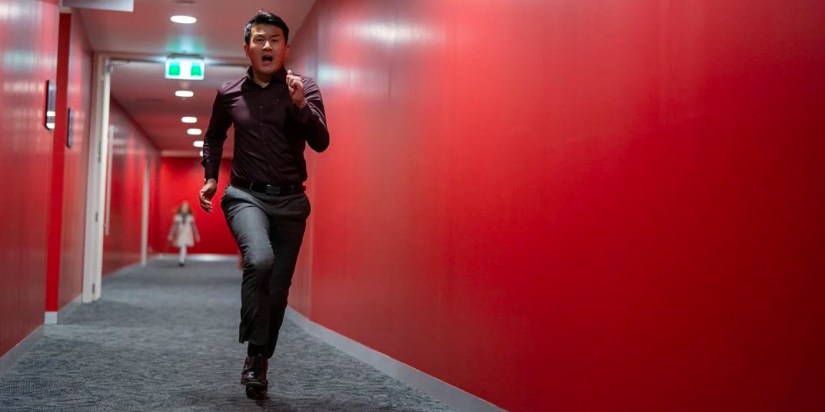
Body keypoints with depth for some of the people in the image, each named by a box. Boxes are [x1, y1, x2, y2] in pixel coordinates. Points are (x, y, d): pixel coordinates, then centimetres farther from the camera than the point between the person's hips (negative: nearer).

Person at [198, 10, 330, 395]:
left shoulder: (305, 88, -1)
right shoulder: (229, 93, 3)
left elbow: (321, 143, -13)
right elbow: (213, 137, 22)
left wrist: (301, 105, -27)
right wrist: (210, 177, 10)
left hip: (290, 200, 1)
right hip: (246, 195, -1)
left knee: (278, 288, 6)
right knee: (260, 260, -29)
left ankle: (262, 359, 27)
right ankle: (254, 353, -14)